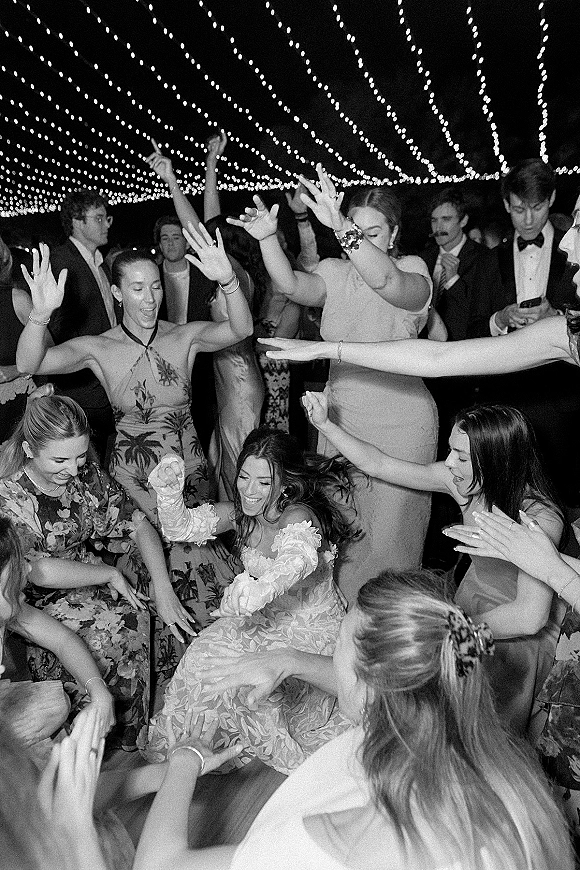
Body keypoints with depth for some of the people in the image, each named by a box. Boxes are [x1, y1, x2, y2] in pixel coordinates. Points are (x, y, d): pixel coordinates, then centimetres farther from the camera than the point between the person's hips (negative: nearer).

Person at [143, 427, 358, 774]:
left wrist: (260, 590, -70)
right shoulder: (241, 512, -7)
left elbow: (300, 557, -51)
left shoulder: (300, 517, -29)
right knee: (202, 658, -12)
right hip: (261, 619, 6)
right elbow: (184, 527, -12)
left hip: (311, 628, -6)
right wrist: (169, 493, -33)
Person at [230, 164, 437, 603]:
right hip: (341, 416, 4)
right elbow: (292, 285, -13)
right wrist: (267, 238, -29)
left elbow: (385, 280, -31)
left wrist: (341, 226, -43)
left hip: (400, 424, -4)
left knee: (389, 532, 4)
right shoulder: (336, 272, 6)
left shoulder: (412, 269, -7)